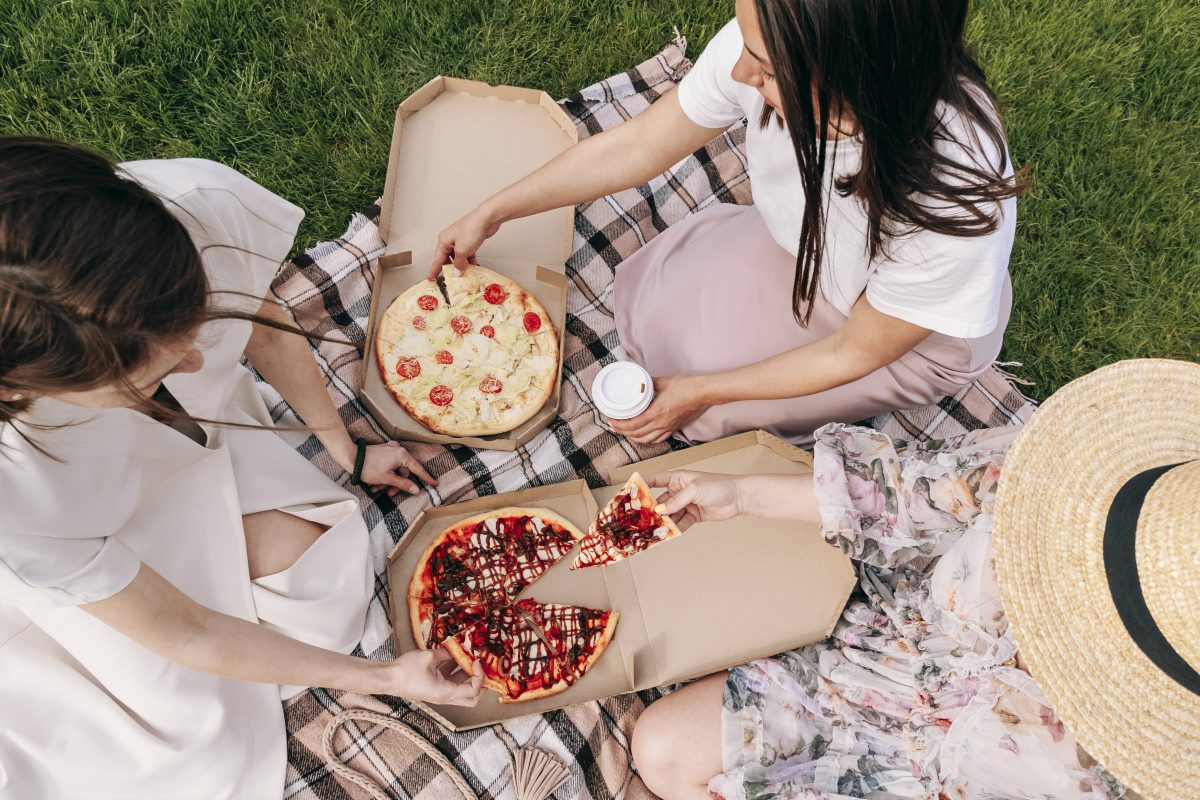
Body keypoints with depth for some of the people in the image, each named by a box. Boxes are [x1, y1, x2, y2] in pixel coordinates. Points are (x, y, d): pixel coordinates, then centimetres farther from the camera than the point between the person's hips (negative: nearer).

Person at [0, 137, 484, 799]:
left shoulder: (204, 205, -38)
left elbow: (265, 327, -12)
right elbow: (185, 633, -26)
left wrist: (348, 451, 4)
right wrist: (385, 677, -21)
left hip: (201, 424, 4)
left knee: (322, 565, -6)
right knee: (201, 722, -3)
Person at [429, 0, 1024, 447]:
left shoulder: (955, 208, -42)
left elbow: (855, 353, -23)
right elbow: (637, 146, -14)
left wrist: (701, 393, -19)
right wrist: (490, 214, -6)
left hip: (912, 338, -4)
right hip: (797, 245, 4)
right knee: (645, 307, -8)